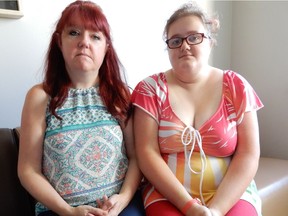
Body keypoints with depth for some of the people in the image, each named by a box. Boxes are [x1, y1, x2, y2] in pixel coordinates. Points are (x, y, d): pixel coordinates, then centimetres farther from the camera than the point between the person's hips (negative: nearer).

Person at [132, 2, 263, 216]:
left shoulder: (236, 86, 1)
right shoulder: (150, 88, -1)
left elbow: (248, 155, -4)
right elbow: (147, 153, -8)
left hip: (231, 195, 1)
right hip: (168, 196, 0)